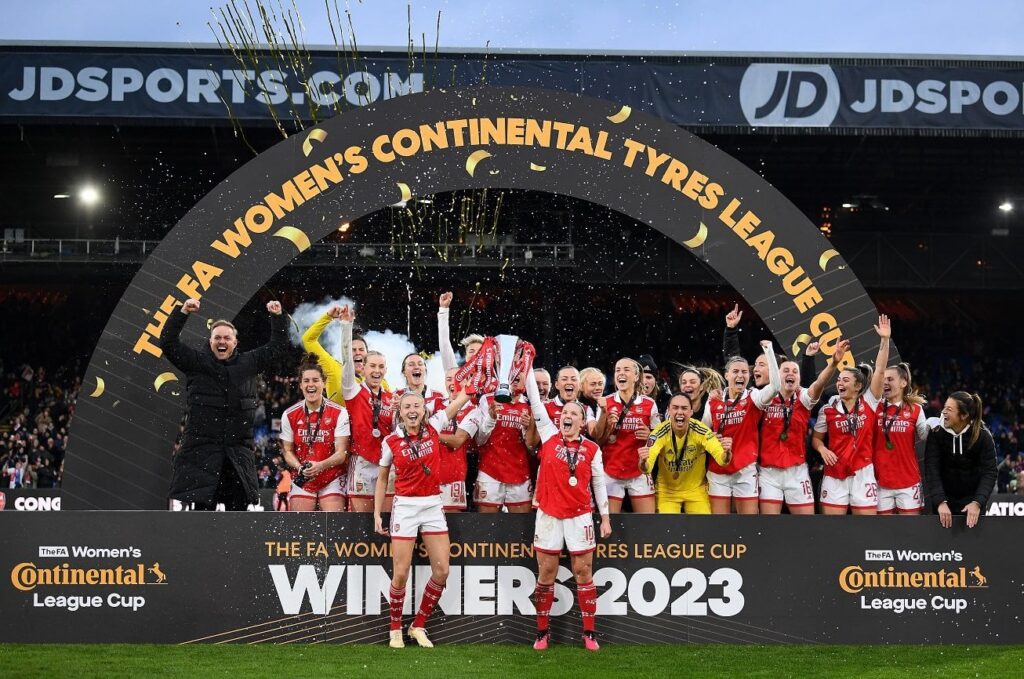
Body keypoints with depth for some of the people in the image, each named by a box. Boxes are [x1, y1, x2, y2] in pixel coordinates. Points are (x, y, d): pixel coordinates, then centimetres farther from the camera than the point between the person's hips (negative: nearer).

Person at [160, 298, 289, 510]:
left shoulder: (249, 363, 12)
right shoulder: (197, 363, 4)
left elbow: (278, 347, 18)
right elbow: (168, 343, -4)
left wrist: (278, 317, 9)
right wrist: (183, 313, -11)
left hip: (239, 451, 3)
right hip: (201, 448, -3)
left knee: (242, 505, 6)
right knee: (195, 505, -8)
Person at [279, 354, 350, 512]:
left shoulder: (339, 413, -8)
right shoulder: (289, 415, 0)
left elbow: (341, 453, -11)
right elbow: (287, 450, 6)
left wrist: (320, 465, -30)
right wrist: (299, 467, -15)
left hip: (333, 479, -2)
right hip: (302, 480, 2)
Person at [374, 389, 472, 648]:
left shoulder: (433, 427, 0)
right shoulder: (391, 442, -2)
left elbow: (462, 398, 1)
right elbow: (382, 479, 8)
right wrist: (377, 514, 5)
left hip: (433, 505, 2)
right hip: (405, 507, -2)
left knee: (442, 571, -2)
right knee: (400, 574, -5)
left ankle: (418, 626, 14)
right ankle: (395, 629, 14)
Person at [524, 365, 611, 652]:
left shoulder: (592, 449, 2)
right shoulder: (549, 436, 3)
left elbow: (599, 484, 7)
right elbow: (536, 403, -1)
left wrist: (605, 518, 6)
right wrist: (528, 369, -6)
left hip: (580, 516, 0)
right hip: (548, 515, 0)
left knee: (583, 574, 3)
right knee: (546, 574, 5)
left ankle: (589, 633, 10)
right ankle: (542, 631, 13)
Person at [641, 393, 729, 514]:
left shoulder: (701, 430, -20)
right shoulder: (659, 433, -23)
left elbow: (722, 459, -27)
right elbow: (647, 467, -34)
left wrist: (726, 453, -51)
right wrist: (643, 462, -58)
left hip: (696, 489, 1)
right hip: (667, 491, -1)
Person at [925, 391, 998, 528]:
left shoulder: (982, 435, -13)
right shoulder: (936, 434, -11)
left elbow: (989, 472, -16)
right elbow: (932, 470, -17)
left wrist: (977, 503, -30)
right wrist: (940, 502, -29)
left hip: (972, 501, -1)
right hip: (945, 499, 1)